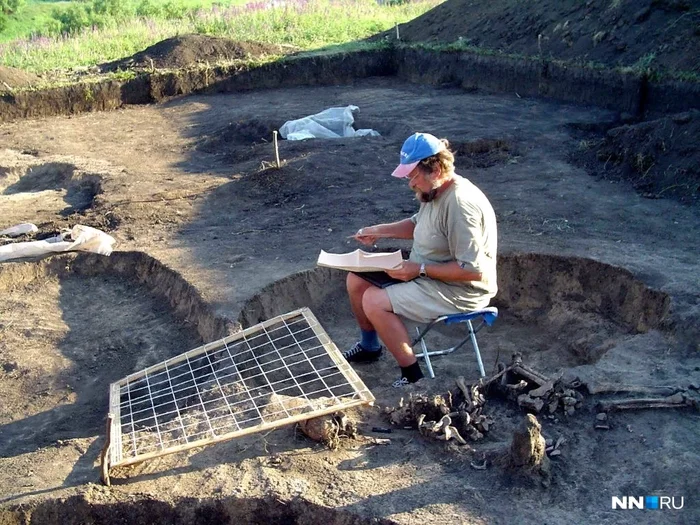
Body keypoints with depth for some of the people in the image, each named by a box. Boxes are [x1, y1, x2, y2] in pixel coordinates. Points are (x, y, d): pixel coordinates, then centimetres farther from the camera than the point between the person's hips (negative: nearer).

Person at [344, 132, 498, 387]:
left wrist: (420, 269, -24)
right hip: (426, 272, 10)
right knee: (356, 280, 7)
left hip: (459, 290, -10)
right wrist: (379, 230, 6)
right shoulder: (435, 191, 2)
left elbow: (473, 270, -30)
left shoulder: (460, 204, -29)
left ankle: (413, 376, -9)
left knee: (374, 302, -23)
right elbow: (418, 224, 21)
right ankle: (369, 346, 27)